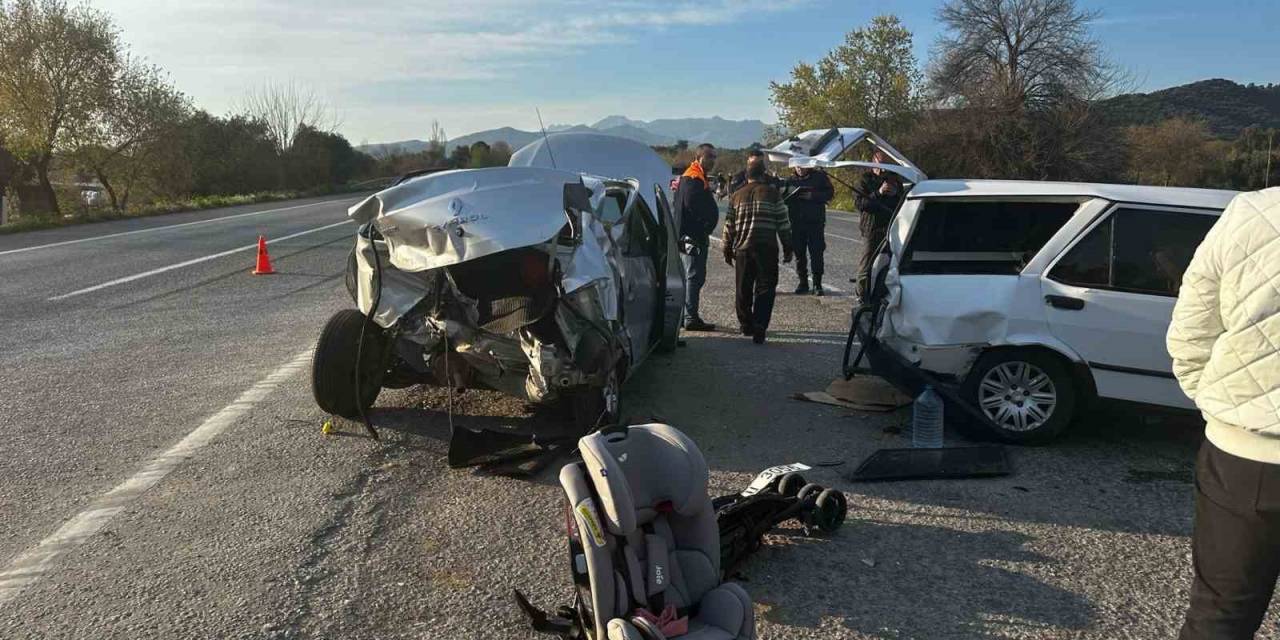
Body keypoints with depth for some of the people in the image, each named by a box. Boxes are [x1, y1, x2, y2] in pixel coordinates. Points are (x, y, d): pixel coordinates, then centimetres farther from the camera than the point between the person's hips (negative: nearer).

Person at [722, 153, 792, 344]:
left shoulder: (736, 196, 9)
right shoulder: (772, 194, 0)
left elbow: (729, 226, 11)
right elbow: (783, 223, 0)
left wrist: (727, 250, 18)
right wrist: (788, 248, 7)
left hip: (742, 249, 3)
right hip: (766, 249, -3)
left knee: (743, 289, 14)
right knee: (765, 289, 0)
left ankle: (746, 325, 24)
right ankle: (759, 330, -10)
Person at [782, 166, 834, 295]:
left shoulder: (819, 176, 4)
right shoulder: (791, 180, 11)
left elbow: (830, 193, -1)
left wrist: (813, 196, -14)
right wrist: (791, 196, -9)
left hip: (815, 222, -3)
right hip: (796, 223, 3)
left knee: (816, 253, -5)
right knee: (799, 253, 6)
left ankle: (817, 284, 1)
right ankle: (803, 282, 16)